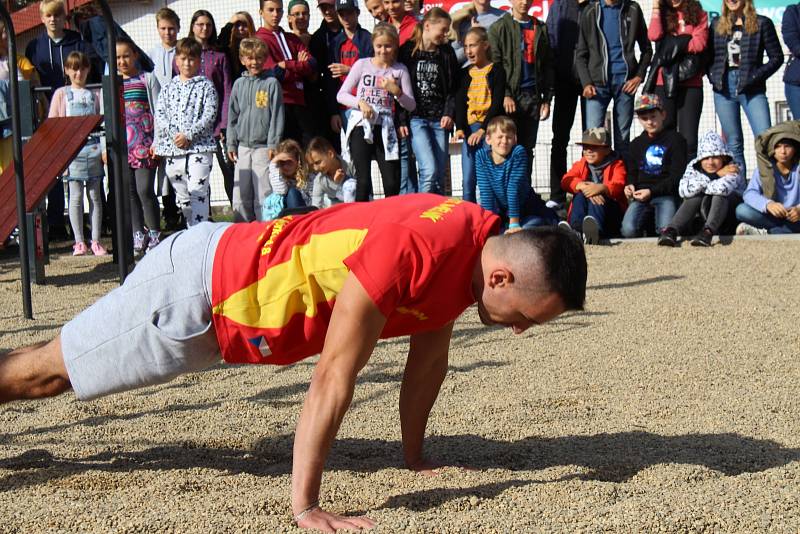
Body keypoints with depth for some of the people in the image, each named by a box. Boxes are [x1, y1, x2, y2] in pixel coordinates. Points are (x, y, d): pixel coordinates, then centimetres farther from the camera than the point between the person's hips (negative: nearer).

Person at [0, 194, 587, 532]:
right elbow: (333, 378, -33)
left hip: (238, 281, 8)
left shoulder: (477, 244, -10)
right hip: (200, 287, -8)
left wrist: (416, 455, 12)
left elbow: (429, 354, 5)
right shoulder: (413, 250, -37)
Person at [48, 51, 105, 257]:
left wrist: (104, 147, -2)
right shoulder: (61, 93, 6)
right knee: (76, 196, -1)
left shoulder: (95, 94, 9)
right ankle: (79, 242, 5)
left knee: (95, 195, 3)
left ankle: (96, 241, 8)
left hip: (93, 149, 1)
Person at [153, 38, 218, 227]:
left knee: (198, 192, -11)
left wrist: (189, 135, -15)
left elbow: (209, 115, -7)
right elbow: (159, 114, 5)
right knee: (181, 196, 12)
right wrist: (173, 134, -12)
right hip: (172, 149, 5)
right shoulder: (170, 88, 12)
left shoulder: (206, 86, 2)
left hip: (198, 147, -4)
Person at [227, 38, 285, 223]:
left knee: (263, 193, -3)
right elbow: (233, 116, 14)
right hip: (243, 146, 4)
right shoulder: (239, 84, 10)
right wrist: (231, 143, 10)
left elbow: (277, 115, -4)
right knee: (240, 193, 6)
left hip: (263, 146, -4)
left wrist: (273, 144, -8)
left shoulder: (271, 83, -2)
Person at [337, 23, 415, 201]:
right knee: (363, 182, -7)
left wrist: (396, 91, -12)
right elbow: (341, 95, 4)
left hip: (385, 127, 1)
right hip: (361, 125, -1)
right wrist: (360, 102, -14)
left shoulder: (400, 70, 7)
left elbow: (411, 105, 6)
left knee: (393, 184, -5)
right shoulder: (362, 64, 5)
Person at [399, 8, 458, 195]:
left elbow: (453, 88, 10)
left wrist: (449, 113, -4)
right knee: (429, 170, -18)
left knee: (440, 175, 2)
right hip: (416, 118, -4)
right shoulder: (407, 51, -1)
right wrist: (401, 120, -5)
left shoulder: (447, 53, 8)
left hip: (439, 119, 4)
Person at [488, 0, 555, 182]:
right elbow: (494, 65, -5)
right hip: (509, 97, -4)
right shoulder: (499, 28, 2)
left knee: (527, 148, 7)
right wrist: (505, 95, -14)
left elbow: (548, 66, 14)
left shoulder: (541, 29, 14)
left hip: (533, 96, 4)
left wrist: (547, 99, 7)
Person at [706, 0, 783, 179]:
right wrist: (713, 76, 0)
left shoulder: (762, 23, 2)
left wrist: (755, 77, -9)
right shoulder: (717, 24, 13)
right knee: (733, 141, 6)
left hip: (751, 89, -3)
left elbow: (777, 57, 1)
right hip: (723, 88, 3)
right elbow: (709, 55, 17)